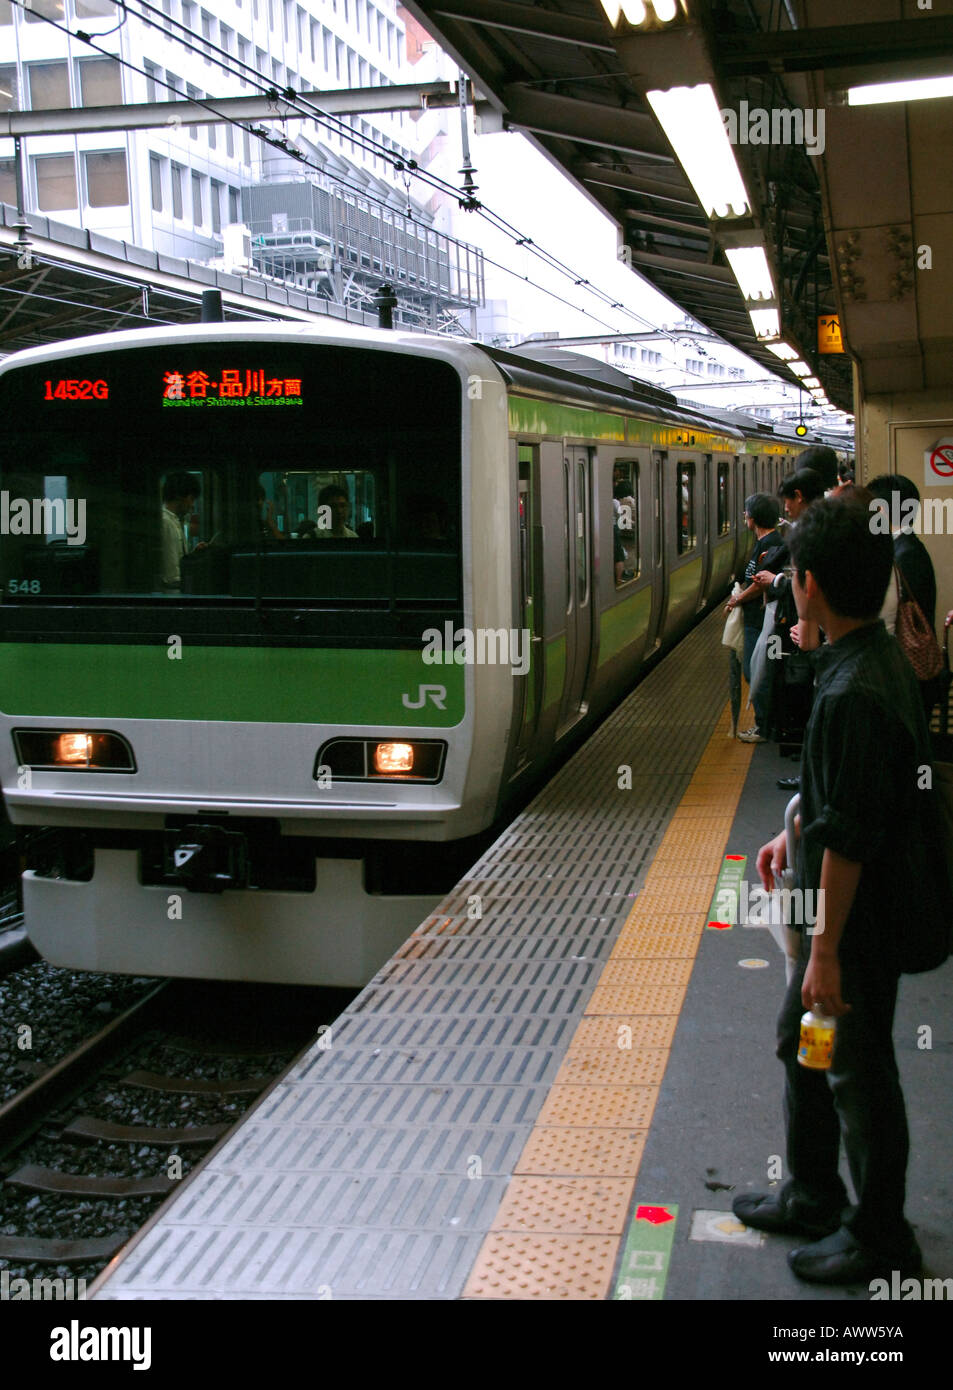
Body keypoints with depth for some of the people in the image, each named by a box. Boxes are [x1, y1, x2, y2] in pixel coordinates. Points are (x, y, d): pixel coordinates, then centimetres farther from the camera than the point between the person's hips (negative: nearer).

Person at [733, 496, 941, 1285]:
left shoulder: (853, 695, -29)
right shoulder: (878, 657, 2)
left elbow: (851, 838, -27)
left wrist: (827, 951, -22)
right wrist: (795, 834, 22)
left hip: (861, 913, -10)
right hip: (848, 902, 10)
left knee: (859, 1073, 6)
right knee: (802, 1045, 23)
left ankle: (878, 1241, 25)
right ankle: (813, 1197, 40)